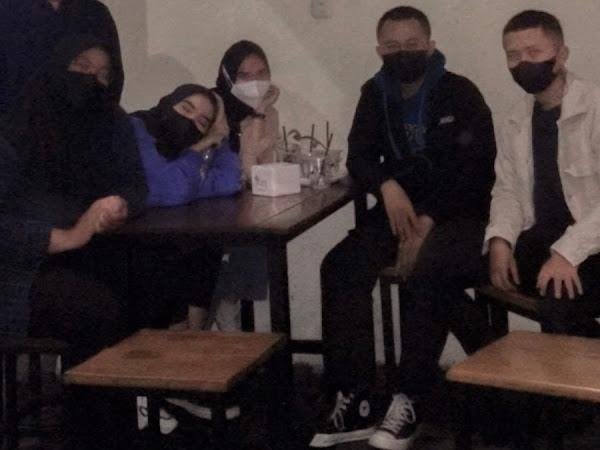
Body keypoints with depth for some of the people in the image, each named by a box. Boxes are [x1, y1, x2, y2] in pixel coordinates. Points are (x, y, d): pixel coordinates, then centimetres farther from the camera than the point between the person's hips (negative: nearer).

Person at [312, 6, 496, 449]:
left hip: (458, 213, -5)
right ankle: (352, 402, -22)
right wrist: (388, 186, -17)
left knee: (426, 273, -36)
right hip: (401, 208, 5)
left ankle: (407, 402, -27)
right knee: (340, 266, -22)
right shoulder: (375, 93, 10)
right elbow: (360, 156, 7)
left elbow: (477, 171, -13)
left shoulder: (460, 93, -6)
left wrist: (428, 222, -23)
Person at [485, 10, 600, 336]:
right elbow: (507, 190, 11)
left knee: (559, 304, -36)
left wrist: (568, 252, -29)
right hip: (540, 240, 6)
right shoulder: (515, 122, 11)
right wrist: (500, 240, -10)